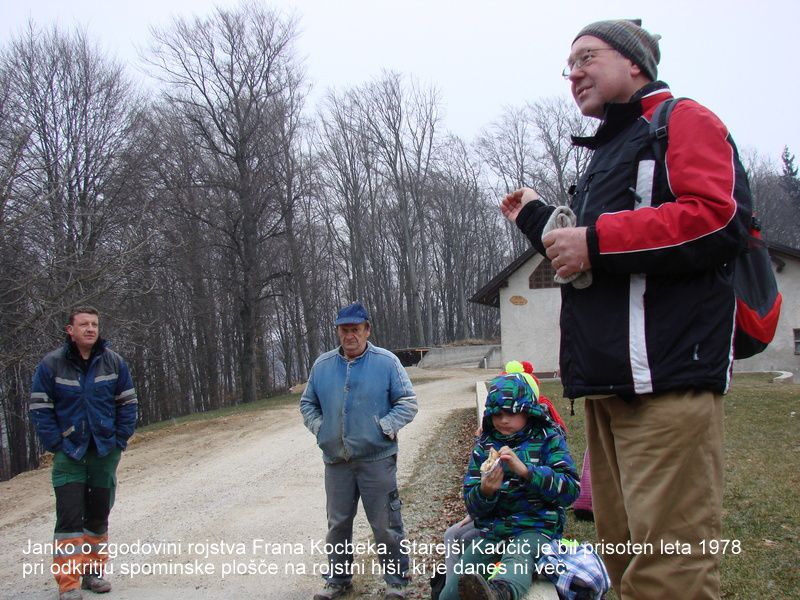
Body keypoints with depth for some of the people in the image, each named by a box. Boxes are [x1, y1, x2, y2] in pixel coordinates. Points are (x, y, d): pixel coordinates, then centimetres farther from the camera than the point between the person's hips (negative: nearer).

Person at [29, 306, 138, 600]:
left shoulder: (113, 362, -1)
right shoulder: (52, 364, -8)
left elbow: (128, 403, 5)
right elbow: (40, 409, -4)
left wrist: (120, 441, -2)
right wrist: (56, 445, -10)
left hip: (105, 453, 3)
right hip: (69, 454, -3)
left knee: (99, 517, 12)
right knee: (70, 518, -8)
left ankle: (92, 572, 26)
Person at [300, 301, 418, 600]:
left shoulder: (386, 362, -4)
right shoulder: (322, 365, 7)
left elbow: (408, 401, -2)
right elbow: (307, 403, 18)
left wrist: (386, 426, -13)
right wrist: (319, 427, 2)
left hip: (377, 459, -3)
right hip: (336, 460, 4)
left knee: (386, 525, 3)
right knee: (338, 524, 14)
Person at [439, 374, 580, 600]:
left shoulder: (547, 438, 4)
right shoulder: (484, 445, 13)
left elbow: (570, 489, -10)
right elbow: (473, 508, 10)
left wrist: (525, 470, -22)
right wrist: (485, 491, -15)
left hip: (536, 527, -5)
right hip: (492, 529, 5)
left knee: (517, 558, -42)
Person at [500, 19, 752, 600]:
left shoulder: (682, 120, 3)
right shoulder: (607, 154, 29)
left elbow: (718, 216, -15)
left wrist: (596, 240, -13)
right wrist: (539, 222, 30)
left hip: (667, 373, -9)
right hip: (609, 378, 9)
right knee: (623, 548, 11)